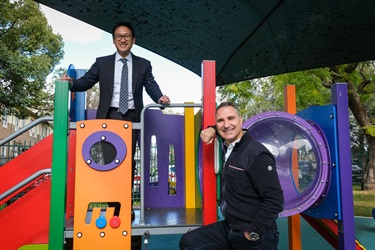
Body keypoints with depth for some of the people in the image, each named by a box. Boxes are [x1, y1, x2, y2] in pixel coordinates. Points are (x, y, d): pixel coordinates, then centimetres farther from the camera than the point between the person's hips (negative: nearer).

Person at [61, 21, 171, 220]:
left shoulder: (143, 64, 10)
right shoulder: (102, 63, 11)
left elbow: (151, 85, 0)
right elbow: (86, 81, 7)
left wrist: (160, 97, -21)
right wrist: (71, 83, -14)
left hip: (131, 117, 0)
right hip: (109, 116, 0)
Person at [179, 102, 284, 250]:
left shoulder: (257, 154, -21)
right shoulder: (227, 147, 5)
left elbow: (274, 200, -24)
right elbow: (222, 131, 29)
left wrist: (253, 233, -18)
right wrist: (212, 130, 6)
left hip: (256, 237, -8)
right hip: (228, 227, 8)